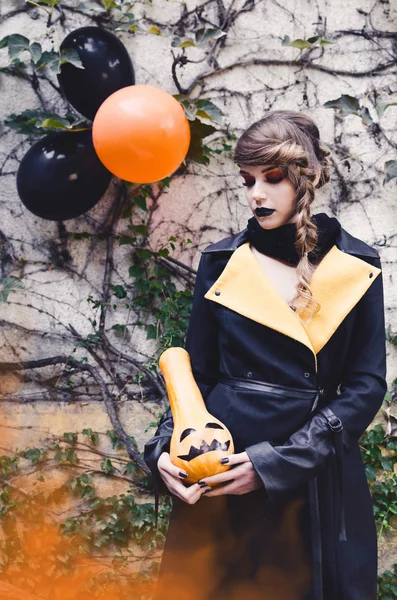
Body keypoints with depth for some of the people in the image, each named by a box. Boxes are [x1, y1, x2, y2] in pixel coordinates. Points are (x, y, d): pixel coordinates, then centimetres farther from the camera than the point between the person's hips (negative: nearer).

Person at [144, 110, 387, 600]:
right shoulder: (222, 261, 3)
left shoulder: (355, 267, -1)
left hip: (315, 481, -1)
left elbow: (366, 385, -5)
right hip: (218, 472, 1)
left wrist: (276, 462, -15)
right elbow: (195, 372, 7)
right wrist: (165, 449, -11)